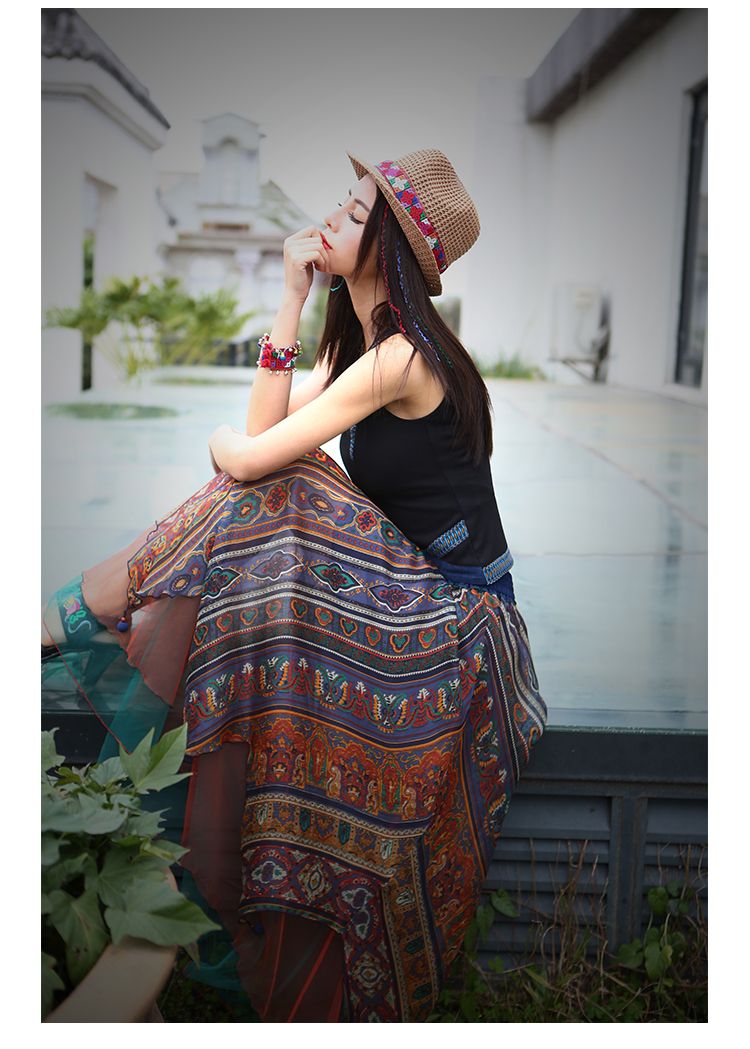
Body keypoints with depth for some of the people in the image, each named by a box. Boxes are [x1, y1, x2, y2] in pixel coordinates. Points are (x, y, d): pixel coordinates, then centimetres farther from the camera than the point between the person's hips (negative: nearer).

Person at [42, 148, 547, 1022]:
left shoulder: (401, 357, -21)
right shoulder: (362, 341, 11)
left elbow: (250, 457, -20)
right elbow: (266, 425, 3)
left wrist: (217, 441, 4)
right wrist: (291, 299, -1)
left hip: (455, 615, -9)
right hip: (406, 585, 9)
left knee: (251, 505, -19)